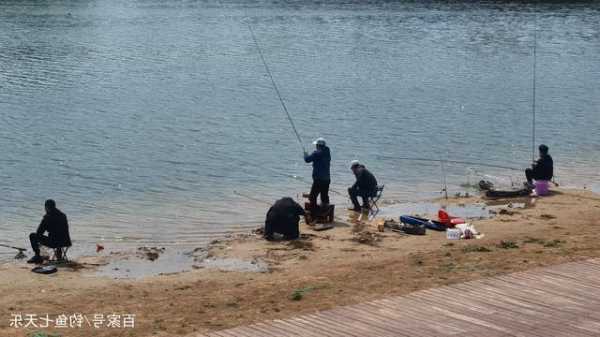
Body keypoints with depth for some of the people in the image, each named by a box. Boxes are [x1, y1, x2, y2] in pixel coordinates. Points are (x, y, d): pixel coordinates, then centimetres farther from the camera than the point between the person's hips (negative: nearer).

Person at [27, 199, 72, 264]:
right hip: (65, 242, 7)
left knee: (32, 236, 7)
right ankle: (59, 256, 41)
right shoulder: (63, 215, 10)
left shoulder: (48, 217, -9)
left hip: (54, 243, -6)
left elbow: (39, 232, -5)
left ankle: (38, 257, 10)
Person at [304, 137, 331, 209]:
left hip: (318, 179, -8)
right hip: (327, 179, 8)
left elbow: (307, 159, -12)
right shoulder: (328, 153, 11)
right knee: (324, 196, 13)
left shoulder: (317, 153, -14)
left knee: (313, 196, -4)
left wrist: (305, 154, 9)